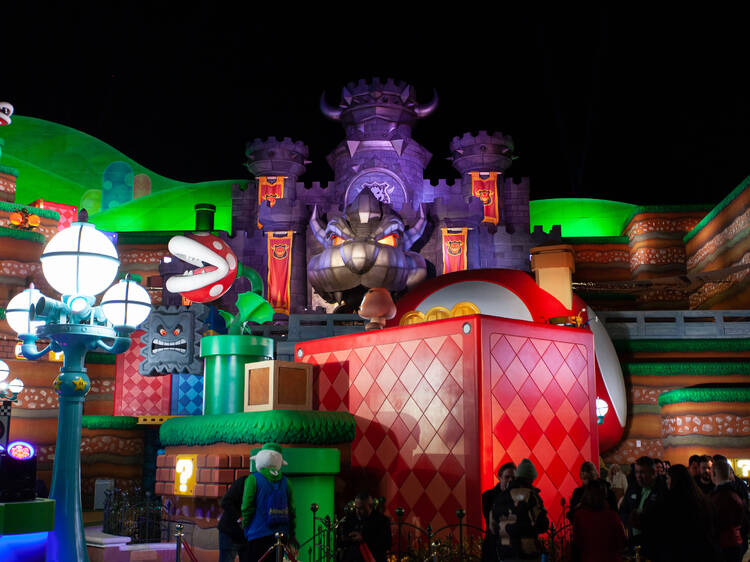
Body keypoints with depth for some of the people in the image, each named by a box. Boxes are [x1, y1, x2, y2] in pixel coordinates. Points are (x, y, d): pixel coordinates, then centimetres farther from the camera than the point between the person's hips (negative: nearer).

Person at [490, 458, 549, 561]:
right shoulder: (531, 495, -8)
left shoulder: (500, 496, 8)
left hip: (505, 553, 5)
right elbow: (542, 525, -8)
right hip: (526, 552, -5)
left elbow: (493, 527, 13)